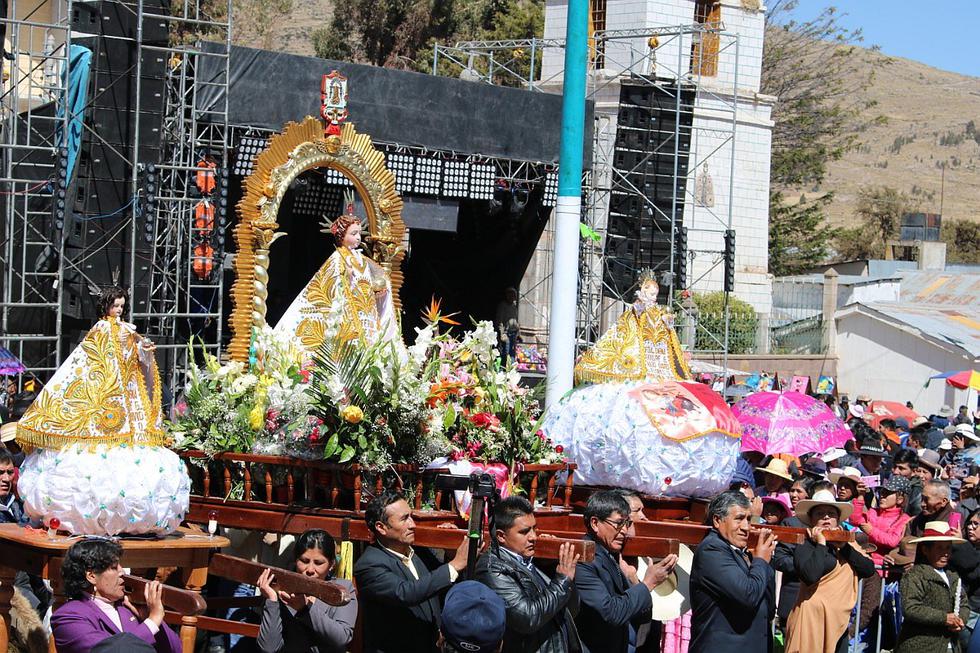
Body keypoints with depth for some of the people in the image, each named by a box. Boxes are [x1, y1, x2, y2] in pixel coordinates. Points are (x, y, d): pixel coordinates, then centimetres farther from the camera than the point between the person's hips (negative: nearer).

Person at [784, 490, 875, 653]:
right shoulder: (804, 546, -7)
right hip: (812, 621, -6)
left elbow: (869, 570, 0)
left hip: (840, 623, 6)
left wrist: (844, 547, -7)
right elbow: (810, 576, -25)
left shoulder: (849, 544, 13)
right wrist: (821, 544, -15)